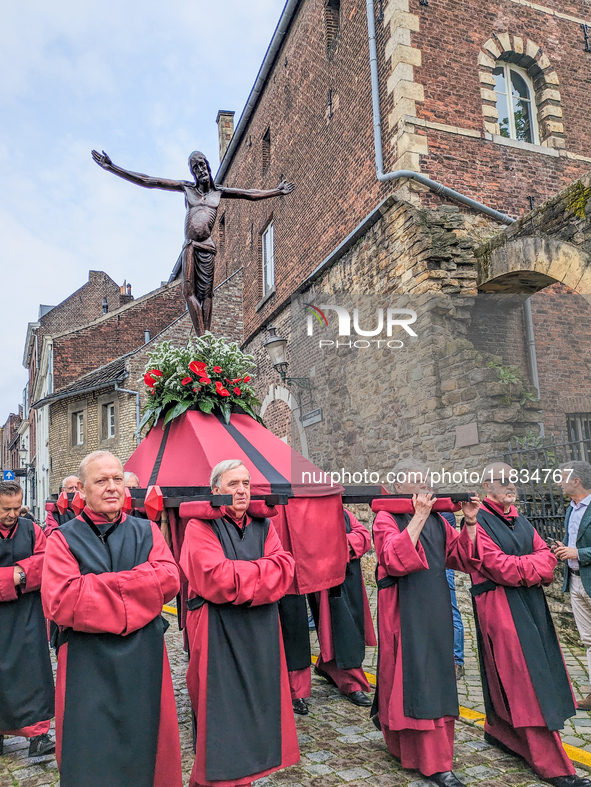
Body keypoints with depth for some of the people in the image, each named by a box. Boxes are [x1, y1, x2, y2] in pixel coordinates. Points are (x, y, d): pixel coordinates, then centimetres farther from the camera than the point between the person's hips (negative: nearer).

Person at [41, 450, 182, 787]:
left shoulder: (146, 531, 5)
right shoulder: (64, 539, -2)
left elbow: (169, 578, -11)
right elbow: (60, 601, -16)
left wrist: (101, 583, -17)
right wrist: (136, 587, -16)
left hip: (143, 658, 2)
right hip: (88, 664, -2)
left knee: (145, 742, 14)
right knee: (92, 753, 9)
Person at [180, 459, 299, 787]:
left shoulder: (262, 525, 8)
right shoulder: (201, 526, -9)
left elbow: (284, 567, -5)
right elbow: (216, 578, -22)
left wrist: (237, 575, -17)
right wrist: (261, 571, -12)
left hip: (260, 631, 6)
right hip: (217, 633, -5)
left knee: (256, 704, 14)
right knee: (222, 708, 5)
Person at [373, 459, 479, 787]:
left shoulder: (437, 520, 11)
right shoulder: (386, 519, -8)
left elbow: (461, 557, 8)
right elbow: (395, 560, -24)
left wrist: (469, 523, -6)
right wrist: (418, 517, -25)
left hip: (436, 610, 7)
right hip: (404, 611, -6)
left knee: (437, 678, 13)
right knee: (412, 677, 0)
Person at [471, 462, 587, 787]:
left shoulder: (520, 521, 14)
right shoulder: (479, 521, -11)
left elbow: (546, 556, 5)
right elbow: (498, 566, -18)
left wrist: (521, 568, -13)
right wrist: (533, 565, -7)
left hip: (530, 604, 7)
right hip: (499, 607, -7)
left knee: (510, 676, 15)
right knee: (523, 679, -4)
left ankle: (498, 730, 34)